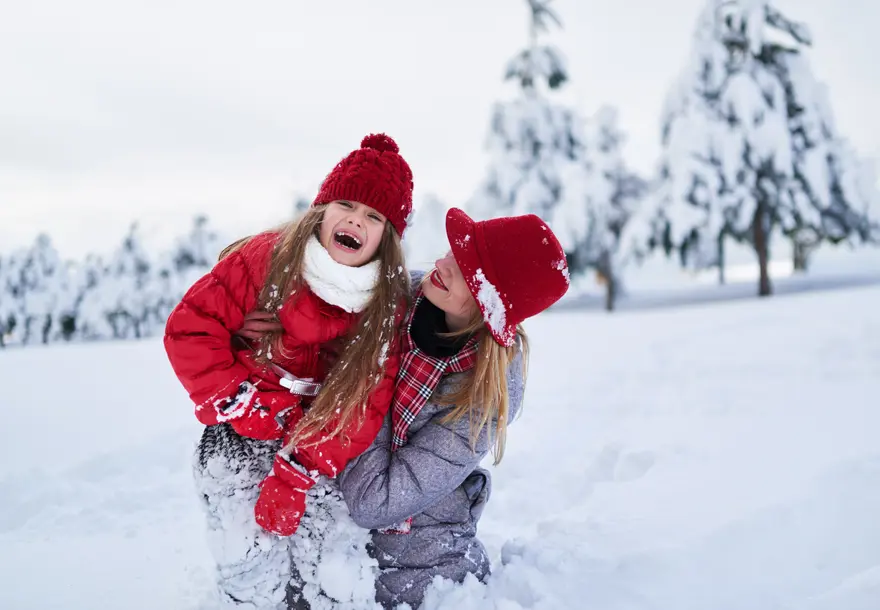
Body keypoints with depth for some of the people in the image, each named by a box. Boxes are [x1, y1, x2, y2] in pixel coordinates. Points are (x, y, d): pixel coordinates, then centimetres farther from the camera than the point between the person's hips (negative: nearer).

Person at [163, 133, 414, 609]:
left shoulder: (389, 307, -12)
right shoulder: (264, 260, -16)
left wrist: (297, 476, -25)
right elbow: (189, 329, -13)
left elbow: (364, 404, -17)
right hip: (244, 440, -2)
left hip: (324, 449, 2)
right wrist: (243, 405, -18)